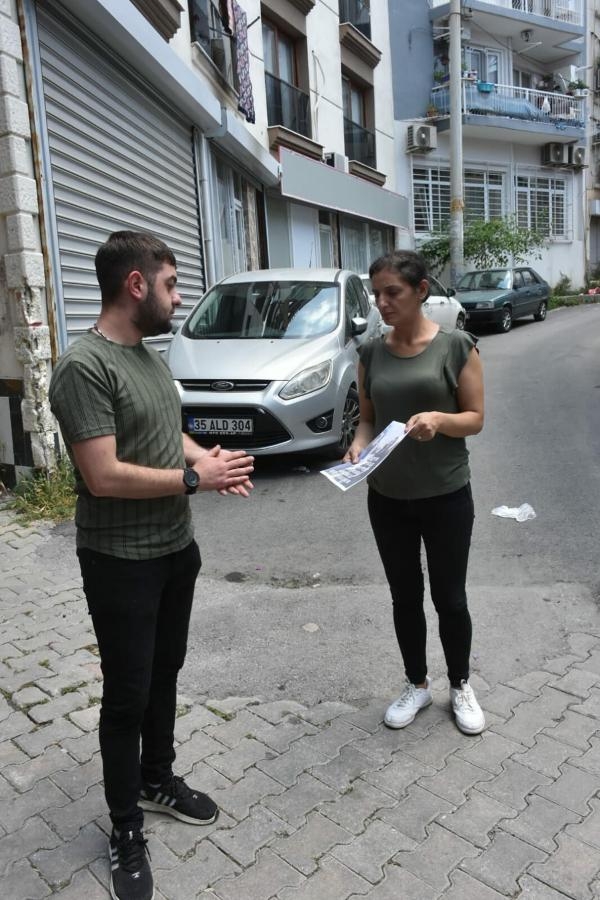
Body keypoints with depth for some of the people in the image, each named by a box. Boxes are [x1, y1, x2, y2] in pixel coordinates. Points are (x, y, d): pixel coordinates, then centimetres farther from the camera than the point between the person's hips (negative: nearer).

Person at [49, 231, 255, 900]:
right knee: (126, 696, 8)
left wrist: (208, 457, -2)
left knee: (163, 676, 21)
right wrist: (194, 477, -18)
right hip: (121, 563, -8)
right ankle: (126, 829, 28)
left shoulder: (149, 354, 6)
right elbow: (105, 476, -27)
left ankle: (157, 779, 43)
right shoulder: (84, 367, -22)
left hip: (176, 548, 8)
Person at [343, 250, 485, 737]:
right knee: (405, 597, 15)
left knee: (449, 597, 11)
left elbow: (475, 418, -6)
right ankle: (417, 685, 37)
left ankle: (461, 686, 35)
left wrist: (439, 419, -26)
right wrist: (359, 445, -14)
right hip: (387, 499, 3)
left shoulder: (456, 346, -8)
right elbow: (368, 418, 7)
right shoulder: (372, 352, 2)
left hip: (446, 497, -3)